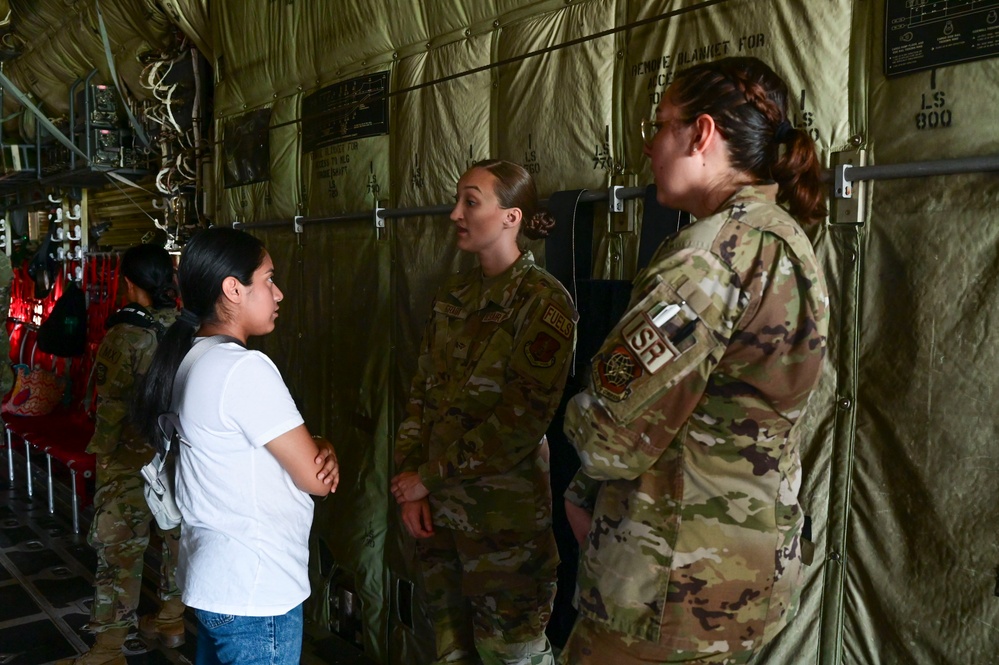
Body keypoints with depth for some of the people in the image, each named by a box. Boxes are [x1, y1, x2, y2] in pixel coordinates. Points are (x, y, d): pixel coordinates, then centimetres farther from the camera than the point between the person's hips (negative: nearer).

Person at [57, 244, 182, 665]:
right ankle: (172, 620, 35)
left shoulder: (125, 334, -17)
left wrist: (102, 451, -2)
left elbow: (113, 404, -16)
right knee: (177, 537, 18)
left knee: (119, 551, 4)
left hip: (132, 461, -6)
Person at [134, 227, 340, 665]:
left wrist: (316, 449, -8)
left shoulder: (191, 358, 6)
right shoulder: (245, 369, -23)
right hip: (255, 595, -9)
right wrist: (324, 448, 1)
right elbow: (315, 478, -19)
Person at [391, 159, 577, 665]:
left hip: (504, 513, -6)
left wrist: (430, 476, -13)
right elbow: (421, 393, 9)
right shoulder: (452, 298, 8)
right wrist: (410, 484, -1)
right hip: (437, 508, 6)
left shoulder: (544, 301, -12)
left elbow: (524, 419, -18)